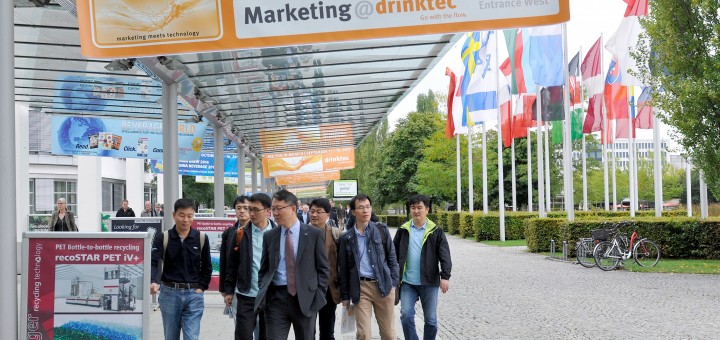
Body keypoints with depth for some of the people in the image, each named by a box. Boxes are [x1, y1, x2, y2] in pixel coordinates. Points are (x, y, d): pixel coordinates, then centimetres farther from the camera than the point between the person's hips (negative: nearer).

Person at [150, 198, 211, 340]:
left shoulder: (202, 238, 1)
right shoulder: (162, 237, -3)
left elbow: (207, 267, 10)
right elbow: (153, 262, -15)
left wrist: (201, 288, -2)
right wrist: (153, 282, -33)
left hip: (194, 294, 0)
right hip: (169, 293, 0)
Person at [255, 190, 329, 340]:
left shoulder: (315, 234, 0)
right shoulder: (269, 236, 8)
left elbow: (323, 268, 2)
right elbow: (263, 269, 13)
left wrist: (318, 297, -5)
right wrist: (262, 296, 1)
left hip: (305, 299, -1)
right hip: (276, 298, 1)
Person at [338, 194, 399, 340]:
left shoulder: (382, 231, 5)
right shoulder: (347, 238, 5)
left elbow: (392, 258, 8)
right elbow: (344, 269, 9)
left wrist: (394, 283, 0)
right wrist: (345, 296, 8)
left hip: (383, 285, 0)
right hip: (360, 288, 0)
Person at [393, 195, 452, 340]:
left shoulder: (436, 231, -2)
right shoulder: (403, 231, 5)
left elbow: (444, 255, -9)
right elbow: (394, 255, 8)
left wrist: (445, 276, -20)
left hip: (429, 283, -1)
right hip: (407, 283, 2)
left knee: (431, 319, 6)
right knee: (406, 315, -8)